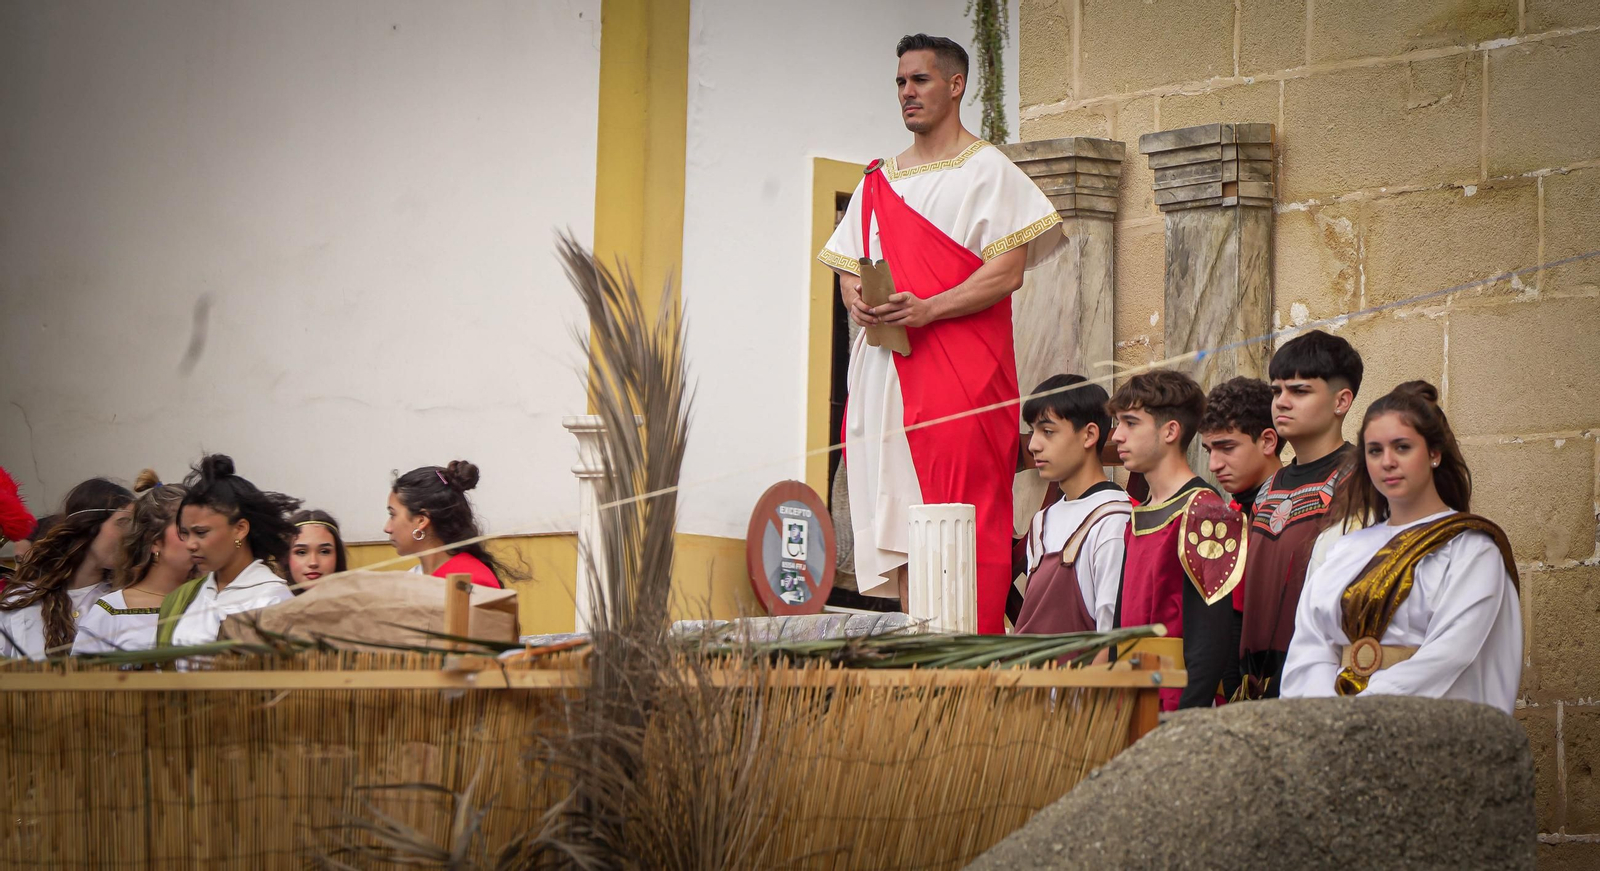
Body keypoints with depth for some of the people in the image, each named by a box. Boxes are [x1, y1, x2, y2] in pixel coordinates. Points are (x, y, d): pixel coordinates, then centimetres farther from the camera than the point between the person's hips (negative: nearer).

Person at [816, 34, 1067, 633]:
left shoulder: (986, 171, 1)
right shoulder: (879, 180, 20)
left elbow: (1008, 271, -9)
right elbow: (849, 266, 21)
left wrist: (926, 309, -19)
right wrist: (858, 302, -3)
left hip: (962, 370, -6)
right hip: (885, 365, 6)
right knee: (898, 513, 1)